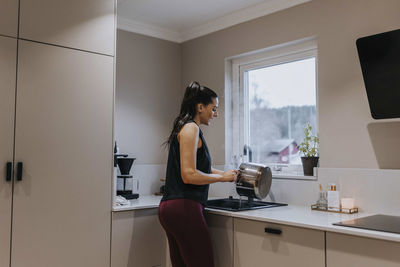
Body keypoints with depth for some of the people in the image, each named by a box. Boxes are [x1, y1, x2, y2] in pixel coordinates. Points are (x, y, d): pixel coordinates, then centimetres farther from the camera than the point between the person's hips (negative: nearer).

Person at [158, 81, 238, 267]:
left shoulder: (185, 128, 21)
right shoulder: (190, 128, -9)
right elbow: (189, 175, -18)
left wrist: (228, 173, 26)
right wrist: (222, 177, -5)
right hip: (184, 208, -10)